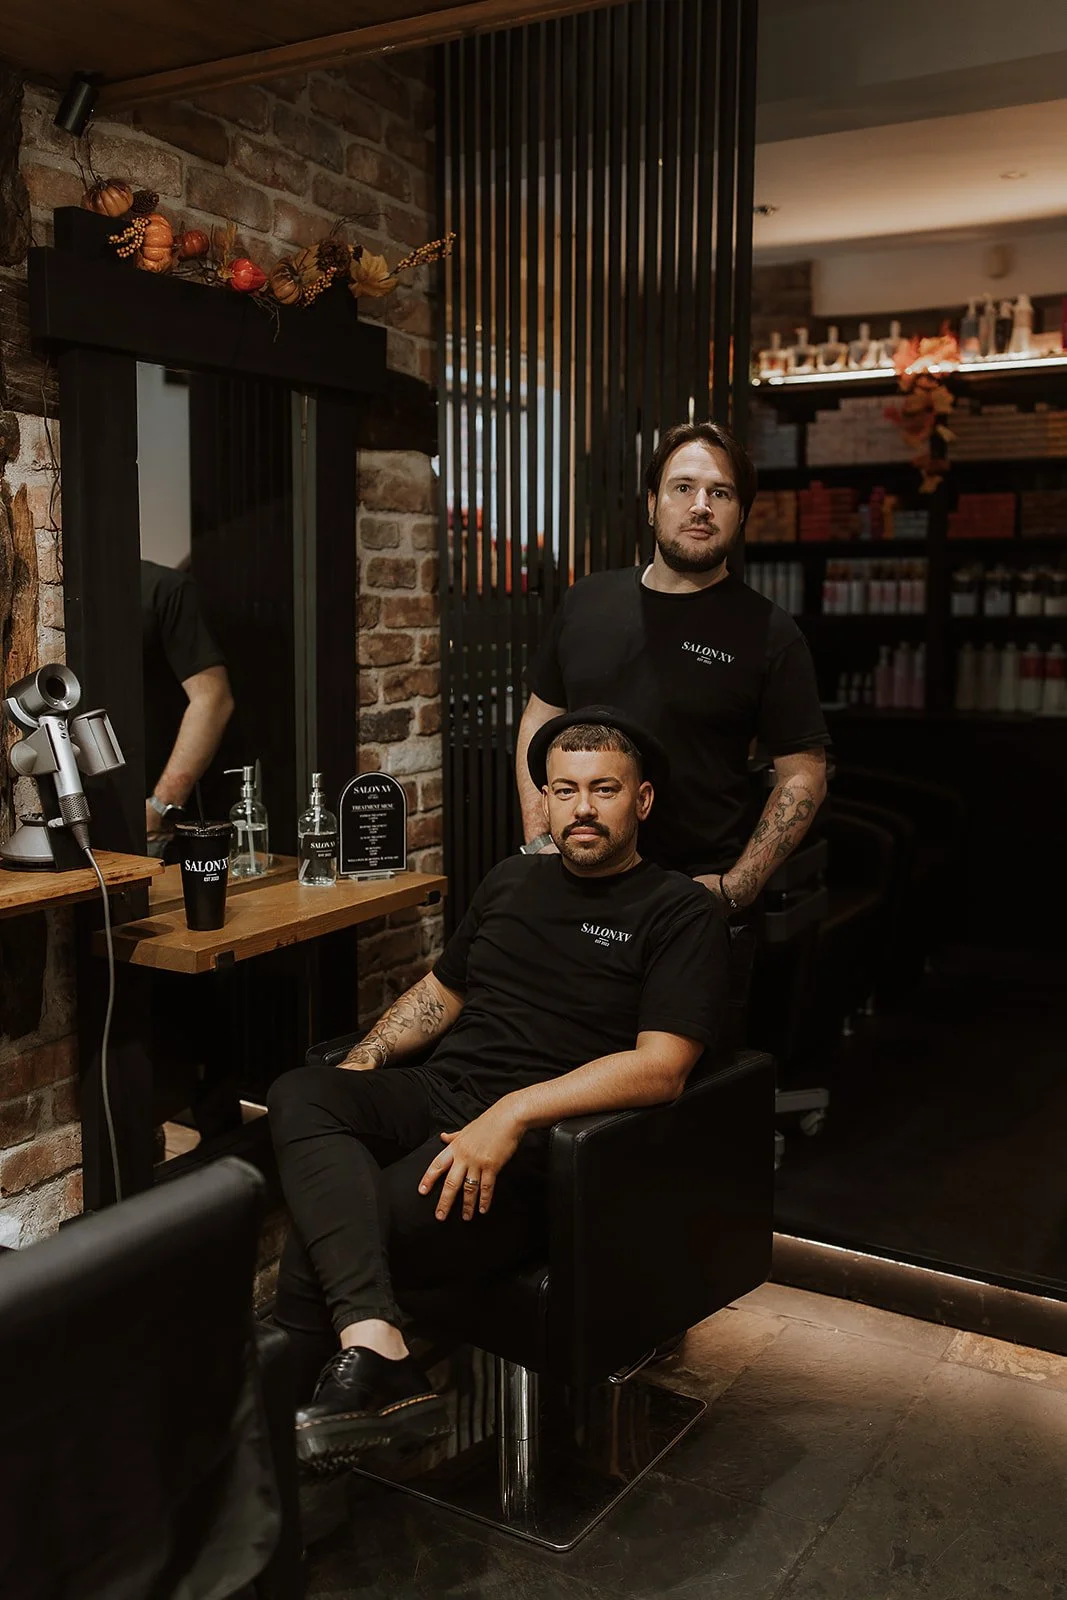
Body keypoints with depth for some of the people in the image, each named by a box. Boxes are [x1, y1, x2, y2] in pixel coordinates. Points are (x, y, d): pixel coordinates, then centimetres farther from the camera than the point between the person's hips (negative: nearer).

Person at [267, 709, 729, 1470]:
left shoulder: (680, 914, -1)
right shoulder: (513, 881, 22)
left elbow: (660, 1067, -13)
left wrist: (512, 1114, -23)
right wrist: (366, 1058, 10)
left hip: (529, 1146, -6)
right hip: (433, 1095, 7)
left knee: (317, 1245, -26)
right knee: (299, 1095, -26)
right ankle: (375, 1346, -39)